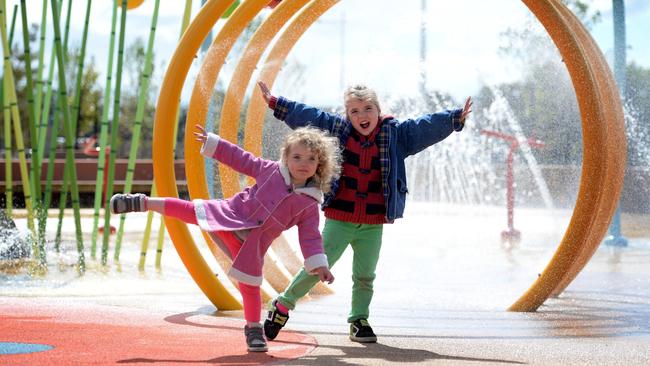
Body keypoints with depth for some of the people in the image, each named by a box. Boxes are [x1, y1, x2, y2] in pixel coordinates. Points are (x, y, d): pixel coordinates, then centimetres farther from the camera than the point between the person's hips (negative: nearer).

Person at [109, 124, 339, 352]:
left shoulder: (309, 204, -3)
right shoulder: (271, 170, -1)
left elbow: (311, 237, -2)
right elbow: (239, 158, 7)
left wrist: (319, 265, -11)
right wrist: (213, 143, 7)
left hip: (251, 245, 0)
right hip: (231, 215, 0)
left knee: (250, 286, 1)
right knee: (190, 210, -11)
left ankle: (253, 328, 19)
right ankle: (143, 203, 4)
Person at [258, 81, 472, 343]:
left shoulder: (396, 134, 3)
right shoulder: (337, 130, 2)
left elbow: (427, 126, -3)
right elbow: (306, 115, 8)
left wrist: (456, 118, -14)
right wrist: (275, 103, 10)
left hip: (373, 224, 2)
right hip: (339, 219, -1)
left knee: (365, 276, 8)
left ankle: (359, 321, 23)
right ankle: (283, 305, 12)